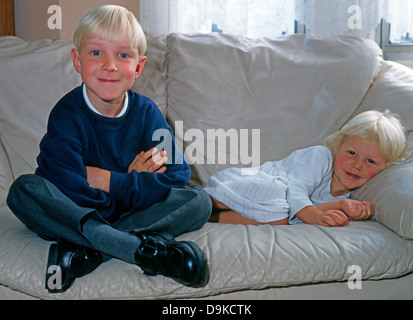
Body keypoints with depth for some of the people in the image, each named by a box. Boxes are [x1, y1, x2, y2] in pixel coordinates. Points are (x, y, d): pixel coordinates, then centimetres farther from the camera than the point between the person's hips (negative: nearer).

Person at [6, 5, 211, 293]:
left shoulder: (147, 112, -6)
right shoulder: (66, 115, -15)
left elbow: (178, 175, -15)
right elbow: (70, 190, -27)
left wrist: (106, 180, -19)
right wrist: (133, 181, -20)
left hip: (136, 211, 2)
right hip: (78, 211, -2)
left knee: (199, 200, -18)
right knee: (23, 190, -29)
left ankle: (85, 252, -32)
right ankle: (143, 250, -40)